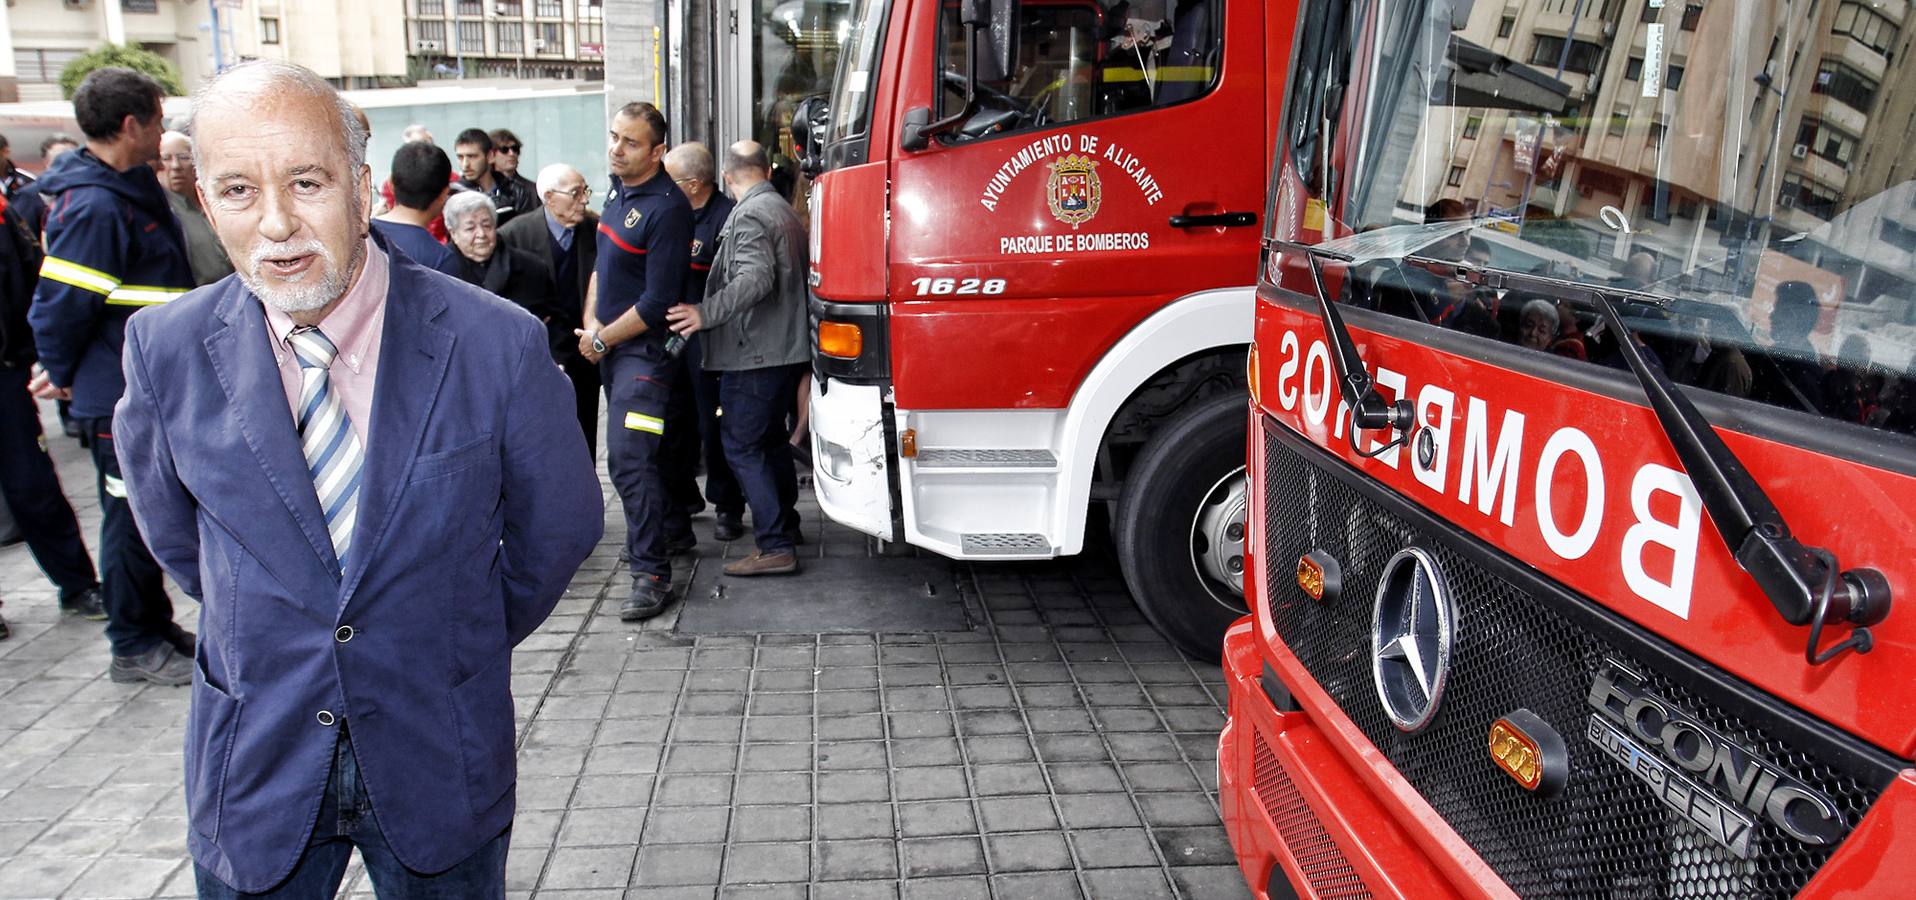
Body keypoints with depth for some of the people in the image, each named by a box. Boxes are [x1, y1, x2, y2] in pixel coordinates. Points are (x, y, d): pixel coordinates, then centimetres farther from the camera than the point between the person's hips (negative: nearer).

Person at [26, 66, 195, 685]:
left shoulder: (133, 191, 11)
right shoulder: (94, 206, -21)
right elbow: (61, 304, -19)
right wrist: (64, 374, -3)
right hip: (119, 397, -9)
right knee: (132, 518, 2)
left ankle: (155, 627, 30)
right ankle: (135, 647, 15)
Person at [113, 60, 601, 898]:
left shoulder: (496, 343, -16)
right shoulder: (166, 349, -8)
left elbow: (559, 524, -1)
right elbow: (172, 527, 10)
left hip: (441, 762, -1)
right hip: (253, 766, 2)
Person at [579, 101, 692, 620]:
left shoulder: (666, 209, -18)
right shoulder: (618, 190, 10)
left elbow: (657, 301, -20)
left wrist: (603, 341, -10)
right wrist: (590, 323, 5)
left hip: (645, 349, -9)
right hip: (609, 347, 9)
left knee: (629, 459, -15)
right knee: (625, 456, 16)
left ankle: (652, 573, -10)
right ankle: (646, 542, 30)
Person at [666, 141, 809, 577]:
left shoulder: (748, 216, -14)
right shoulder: (785, 210, 17)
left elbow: (755, 279, -28)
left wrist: (706, 313, -32)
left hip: (755, 353, -10)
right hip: (786, 348, 10)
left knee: (742, 446, -7)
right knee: (771, 438, 22)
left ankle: (775, 547, -8)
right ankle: (785, 520, 34)